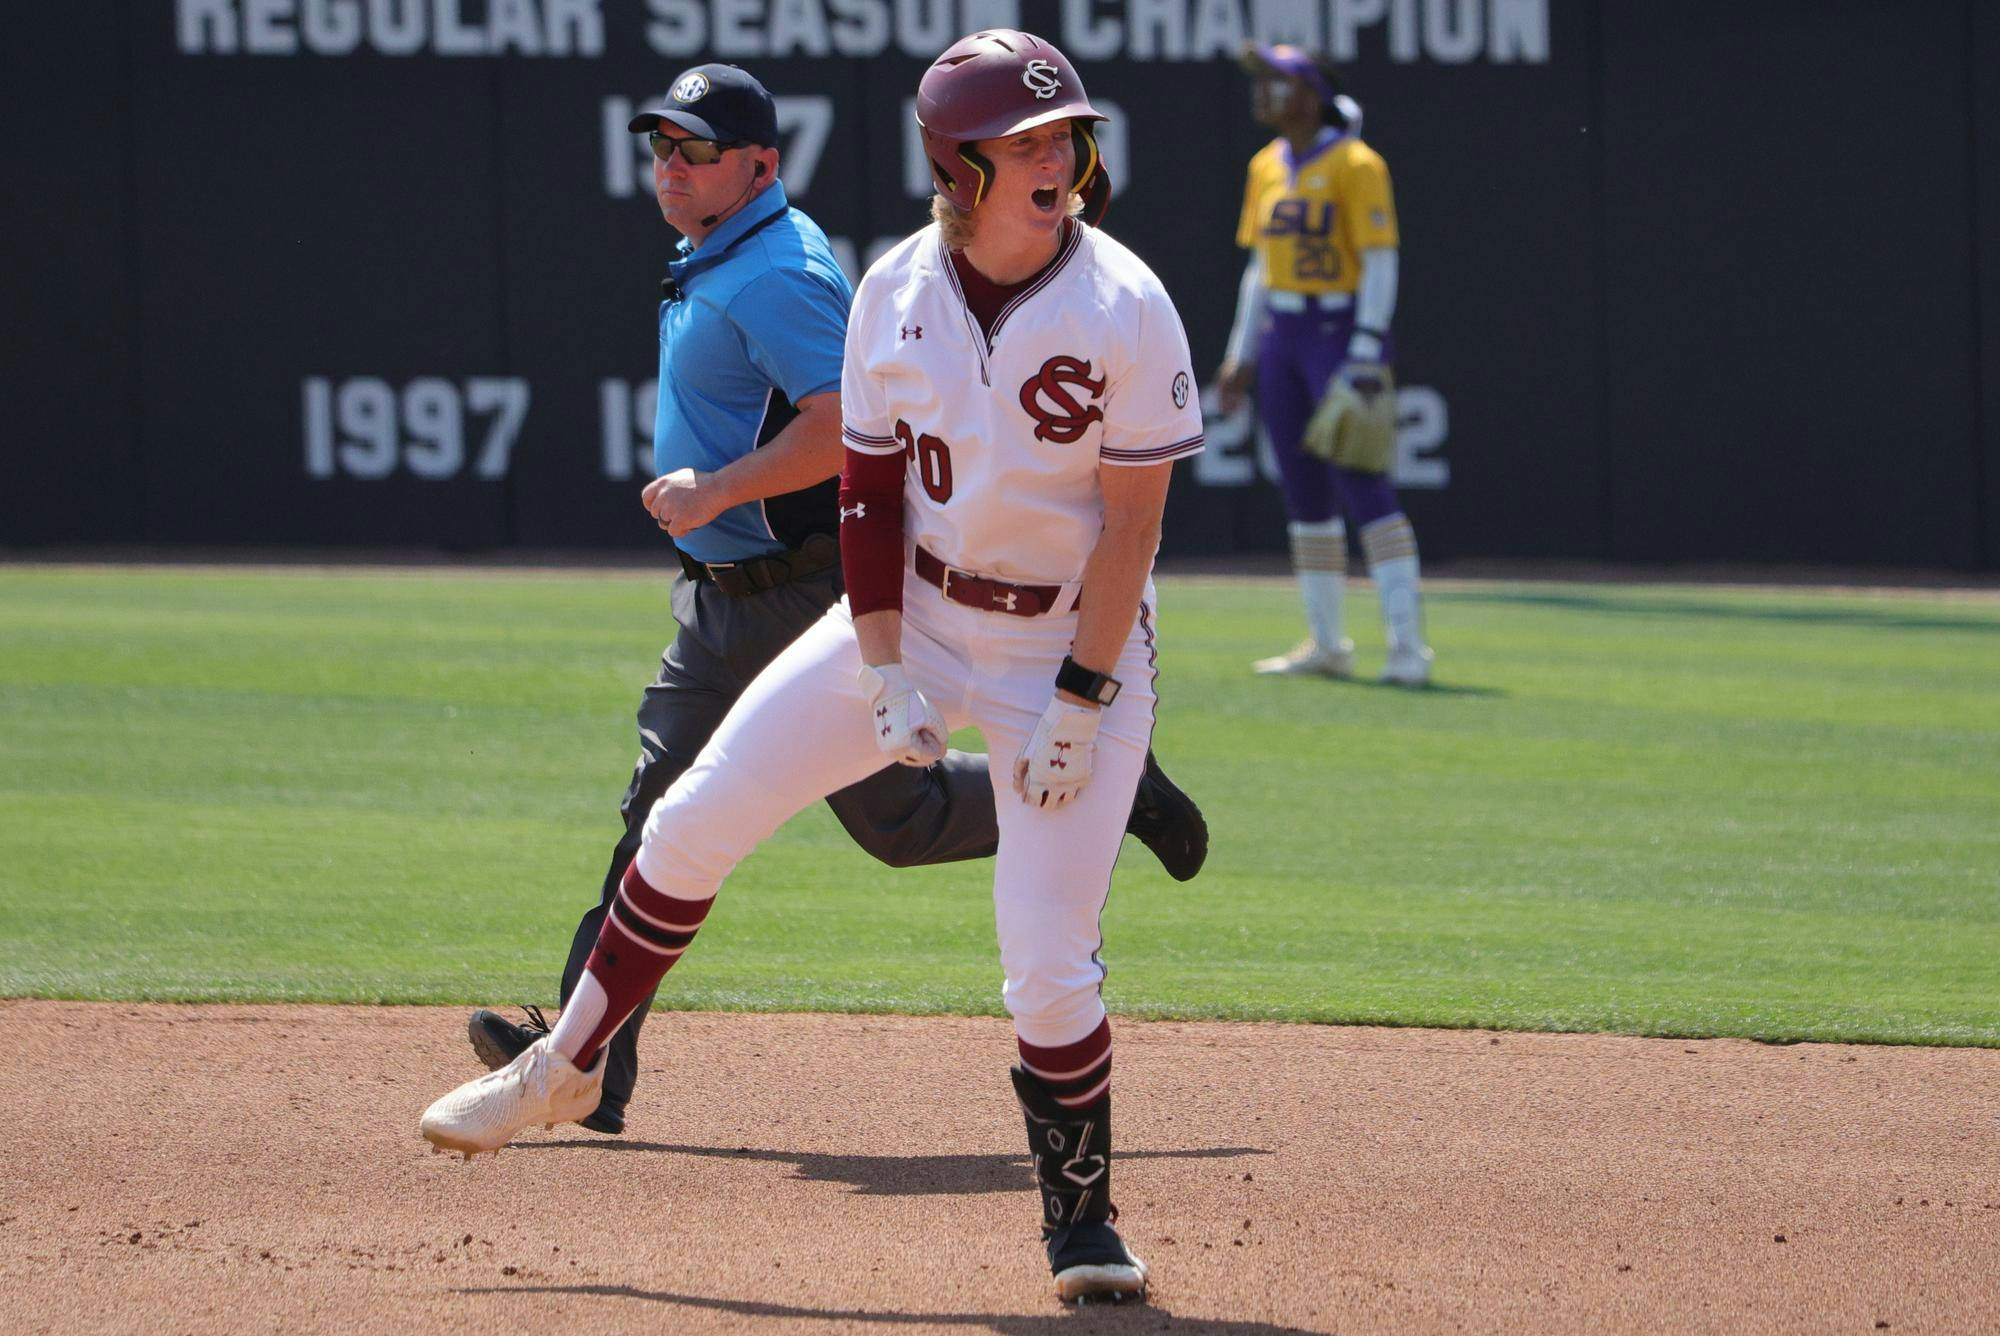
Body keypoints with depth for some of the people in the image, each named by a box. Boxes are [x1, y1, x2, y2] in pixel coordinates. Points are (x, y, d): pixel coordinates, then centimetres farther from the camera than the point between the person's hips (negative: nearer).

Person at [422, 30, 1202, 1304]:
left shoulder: (1126, 310, -19)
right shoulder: (898, 292, -7)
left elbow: (1133, 525, -16)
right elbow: (869, 492, -1)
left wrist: (1078, 706, -18)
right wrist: (886, 677, -8)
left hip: (1077, 640, -4)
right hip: (916, 614, 4)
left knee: (1049, 959, -13)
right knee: (694, 823, 2)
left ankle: (1083, 1217, 8)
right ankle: (567, 1068, 21)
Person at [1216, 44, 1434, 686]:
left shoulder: (1354, 164, -10)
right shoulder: (1267, 167, 12)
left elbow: (1381, 264, -14)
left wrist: (1365, 357, -21)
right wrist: (1242, 355, 15)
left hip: (1342, 333, -8)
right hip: (1280, 337, 8)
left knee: (1364, 487, -13)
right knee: (1304, 494, 9)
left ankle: (1407, 647, -16)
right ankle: (1326, 644, 15)